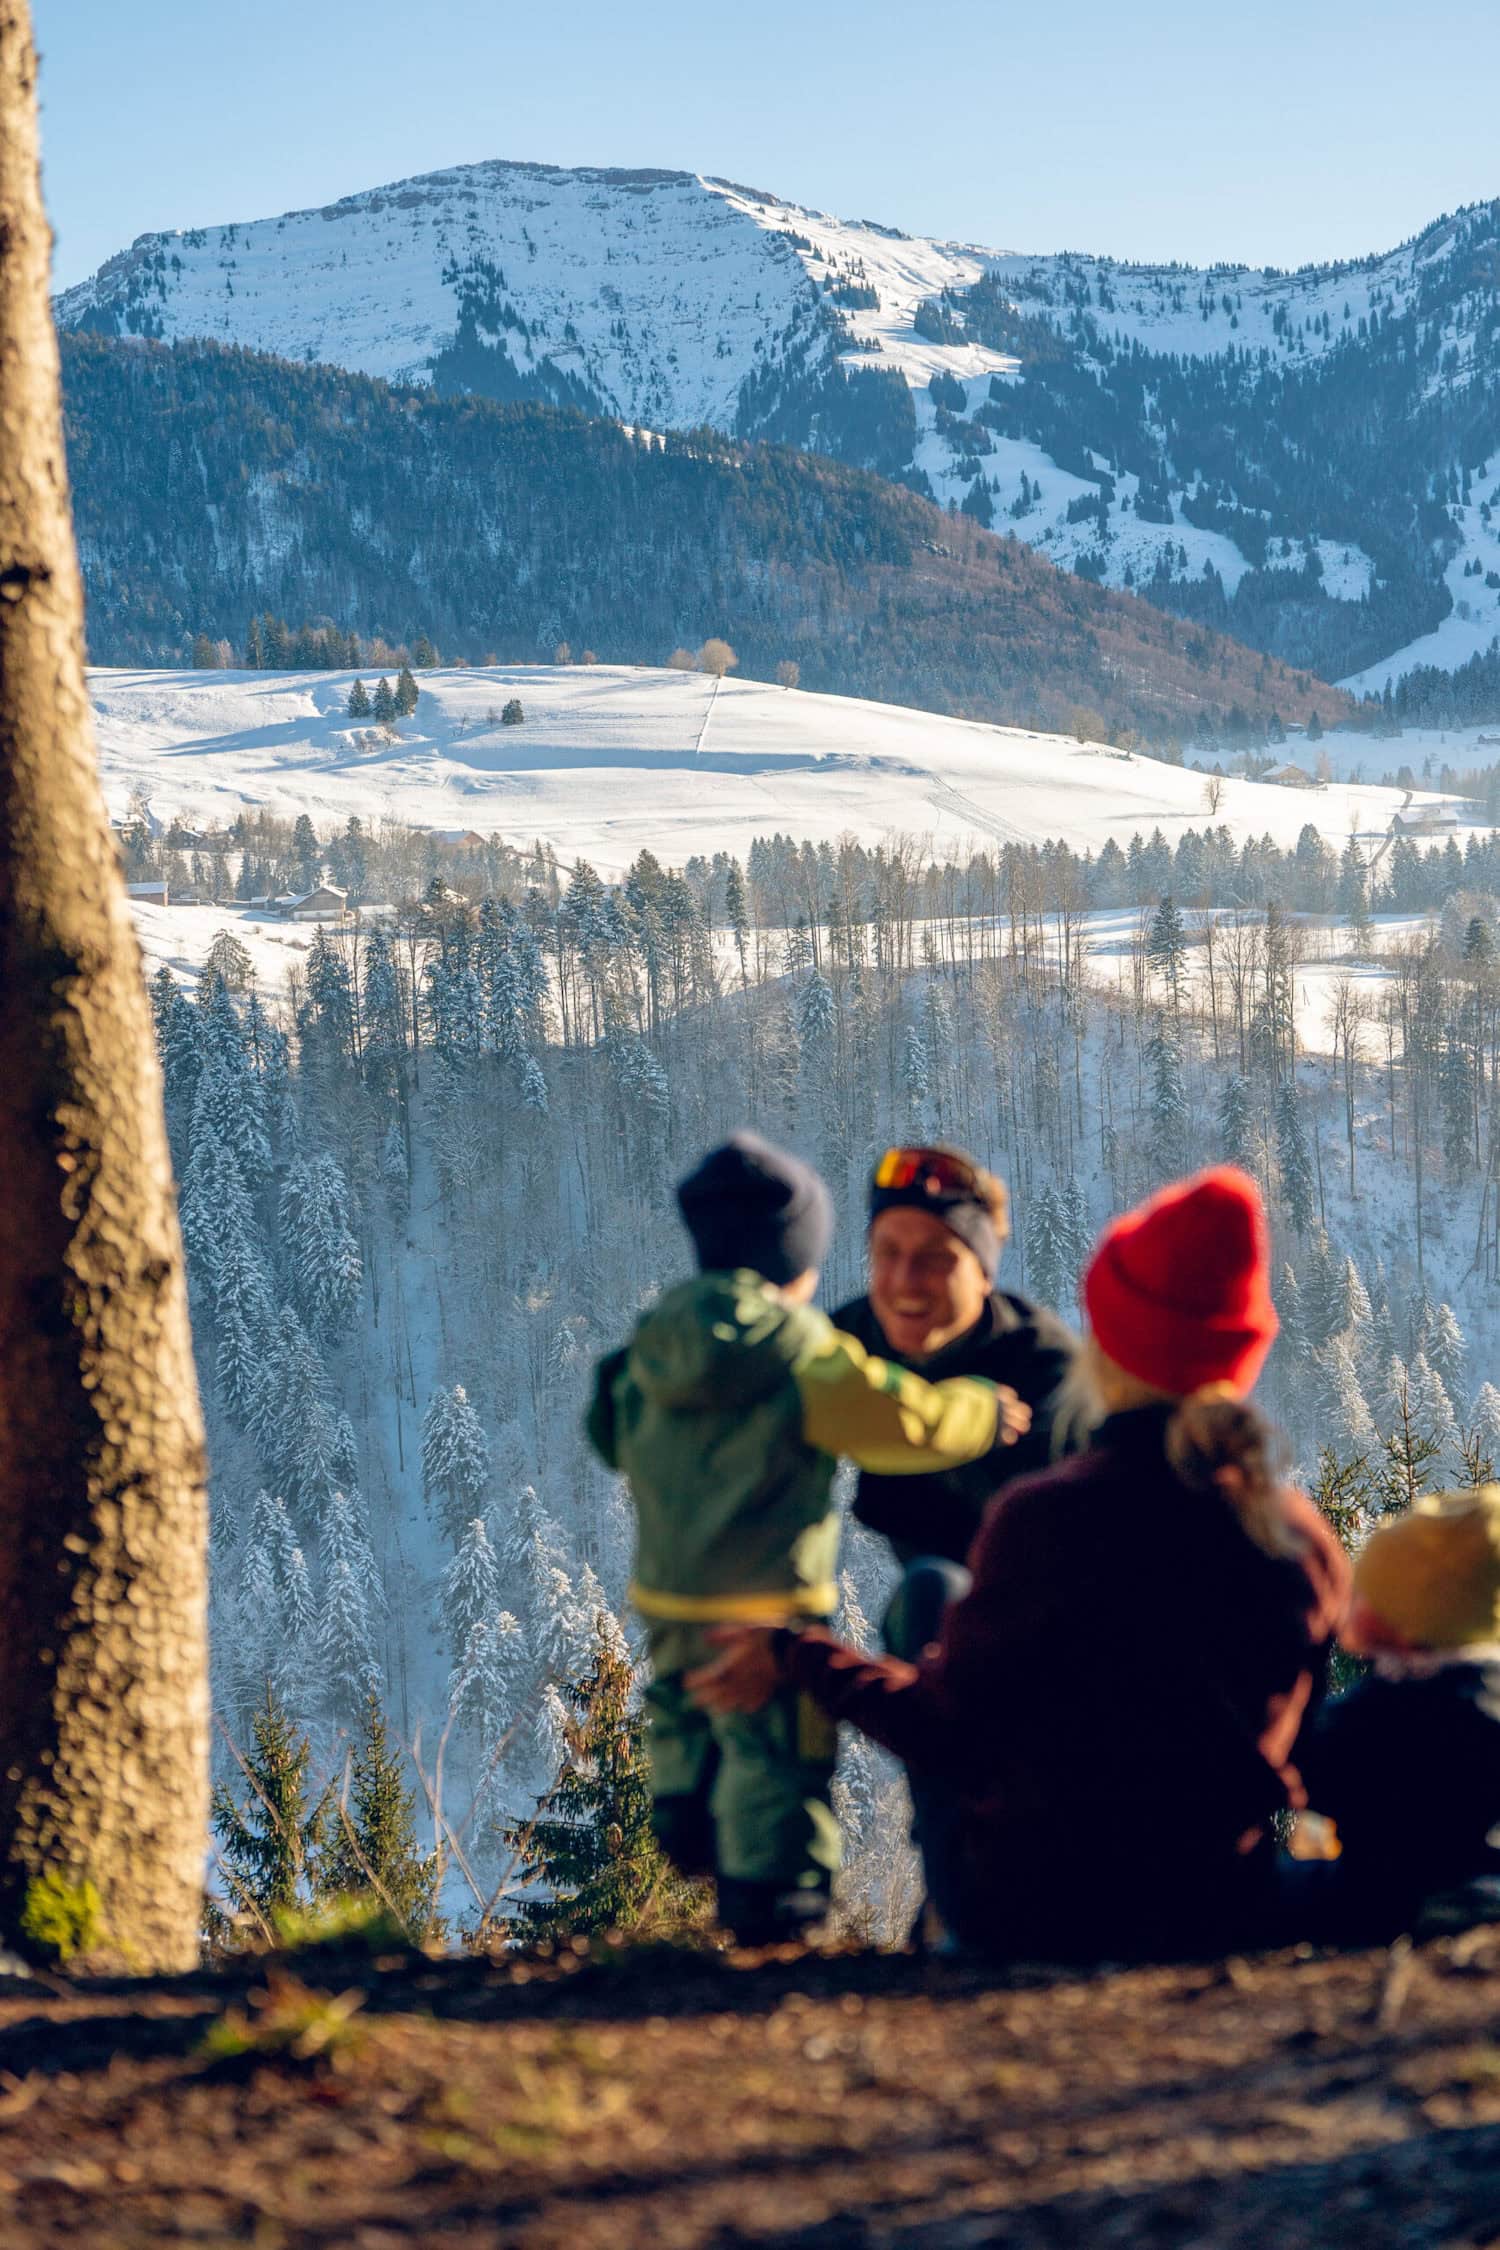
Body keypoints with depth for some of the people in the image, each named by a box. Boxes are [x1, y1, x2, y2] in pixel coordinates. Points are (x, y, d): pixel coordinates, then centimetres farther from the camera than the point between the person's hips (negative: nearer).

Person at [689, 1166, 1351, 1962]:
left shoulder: (1048, 1517, -20)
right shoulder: (1307, 1539, -7)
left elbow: (954, 1734, -10)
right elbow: (1287, 1735, 8)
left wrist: (799, 1661, 5)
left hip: (1041, 1913, -4)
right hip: (1225, 1909, 4)